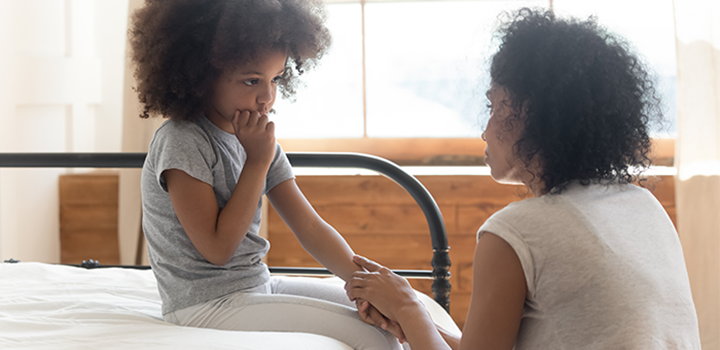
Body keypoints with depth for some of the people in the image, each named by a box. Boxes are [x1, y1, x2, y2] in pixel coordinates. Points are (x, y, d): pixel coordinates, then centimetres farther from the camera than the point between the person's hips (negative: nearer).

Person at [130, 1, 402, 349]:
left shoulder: (258, 142, 6)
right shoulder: (180, 141, -18)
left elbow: (310, 228, 2)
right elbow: (217, 248, -19)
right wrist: (257, 161, -18)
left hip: (258, 284, 8)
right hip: (208, 304, -8)